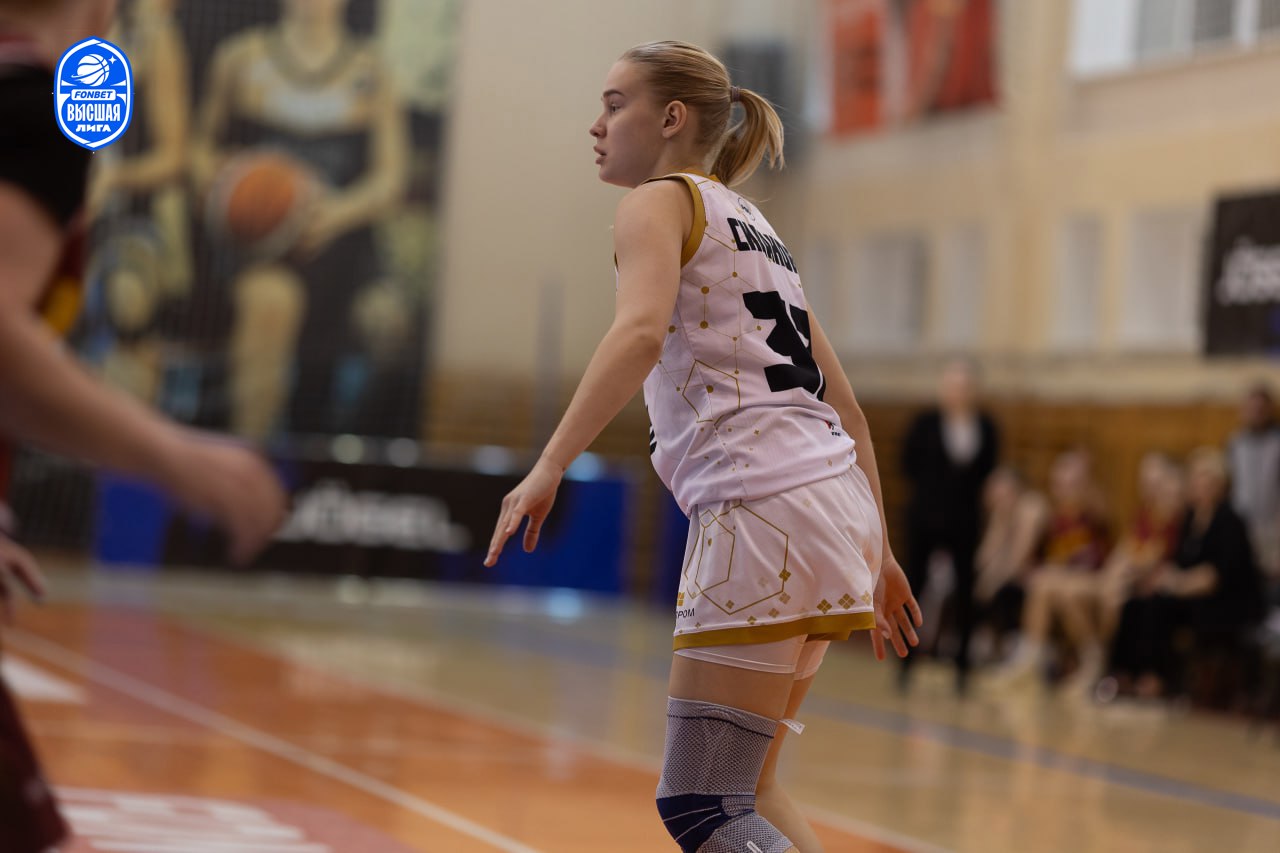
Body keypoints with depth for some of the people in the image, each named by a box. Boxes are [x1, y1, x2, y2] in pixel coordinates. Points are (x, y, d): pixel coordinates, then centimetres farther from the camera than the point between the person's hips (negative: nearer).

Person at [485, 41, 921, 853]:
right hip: (835, 503, 9)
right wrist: (878, 553, 26)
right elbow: (846, 410, 24)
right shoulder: (753, 227, 26)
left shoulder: (661, 203, 1)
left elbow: (641, 332, -21)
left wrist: (548, 468, -27)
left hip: (763, 505, -9)